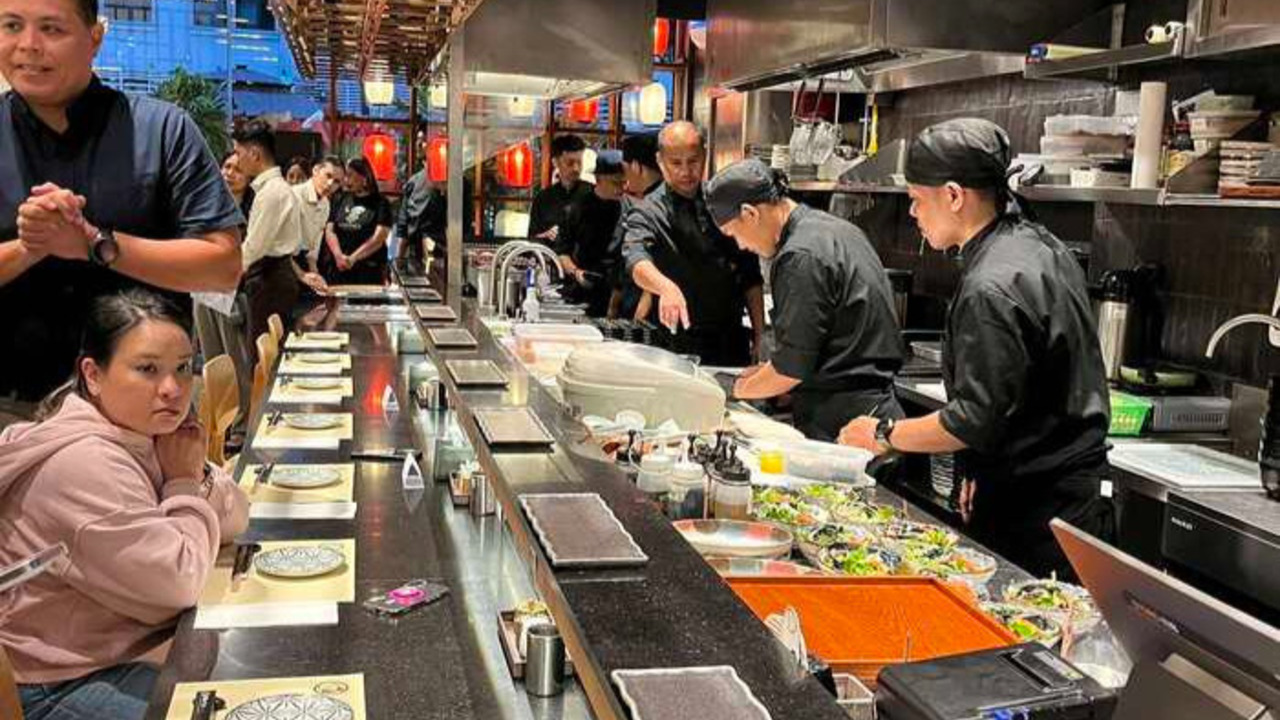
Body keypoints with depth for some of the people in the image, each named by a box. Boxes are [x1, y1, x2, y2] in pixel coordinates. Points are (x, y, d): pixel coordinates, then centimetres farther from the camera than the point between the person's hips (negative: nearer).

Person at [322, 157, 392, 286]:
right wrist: (339, 255, -12)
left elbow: (379, 238, -9)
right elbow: (329, 231, 7)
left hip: (368, 270, -3)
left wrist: (353, 258, -19)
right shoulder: (342, 201, 13)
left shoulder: (380, 203, 1)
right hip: (337, 269, 3)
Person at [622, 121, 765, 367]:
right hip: (679, 346, -4)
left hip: (733, 343, 4)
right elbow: (637, 262, -26)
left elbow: (751, 277, 13)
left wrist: (759, 334, 7)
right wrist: (667, 287, -47)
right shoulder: (647, 213, -5)